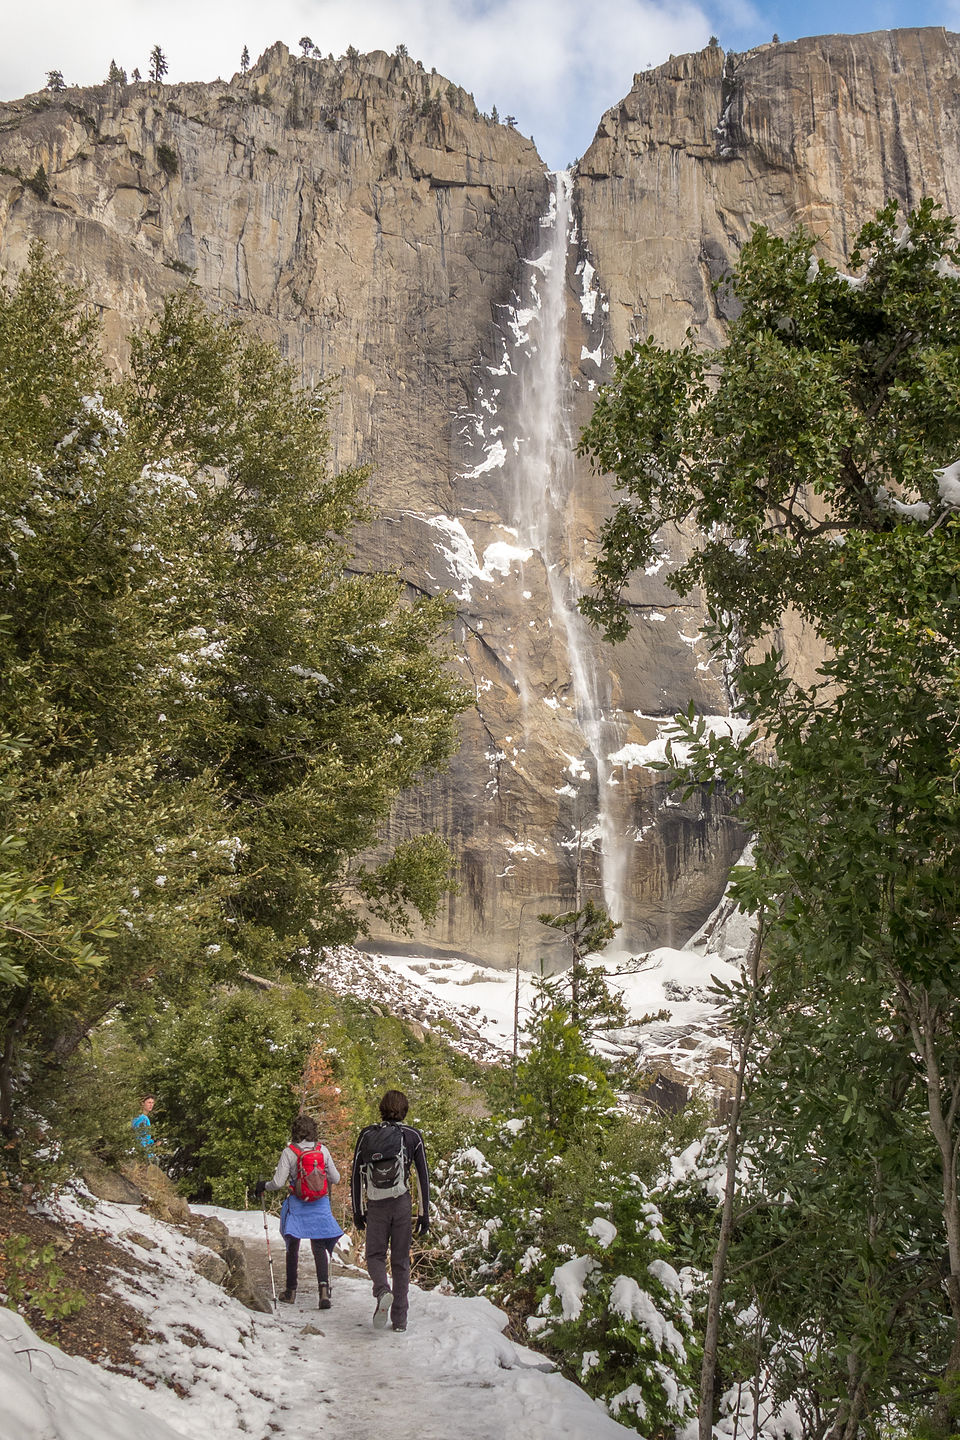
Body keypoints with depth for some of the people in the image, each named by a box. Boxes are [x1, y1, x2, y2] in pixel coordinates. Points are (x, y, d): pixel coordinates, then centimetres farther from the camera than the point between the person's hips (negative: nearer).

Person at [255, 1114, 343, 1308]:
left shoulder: (289, 1152, -11)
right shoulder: (322, 1150, -2)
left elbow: (278, 1183, -13)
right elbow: (335, 1179, 5)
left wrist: (263, 1186, 6)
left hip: (297, 1205, -2)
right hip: (320, 1205, 2)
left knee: (293, 1247, 15)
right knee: (319, 1248, 6)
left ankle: (291, 1291, 22)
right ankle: (324, 1288, -12)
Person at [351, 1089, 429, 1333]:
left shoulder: (366, 1135, 4)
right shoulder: (412, 1135, 1)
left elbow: (356, 1175, 5)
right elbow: (423, 1176, 2)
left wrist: (357, 1210, 12)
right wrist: (425, 1213, 7)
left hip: (376, 1206, 0)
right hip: (402, 1204, 0)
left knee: (375, 1255, 12)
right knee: (400, 1260, 10)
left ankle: (382, 1291, -18)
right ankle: (399, 1319, 9)